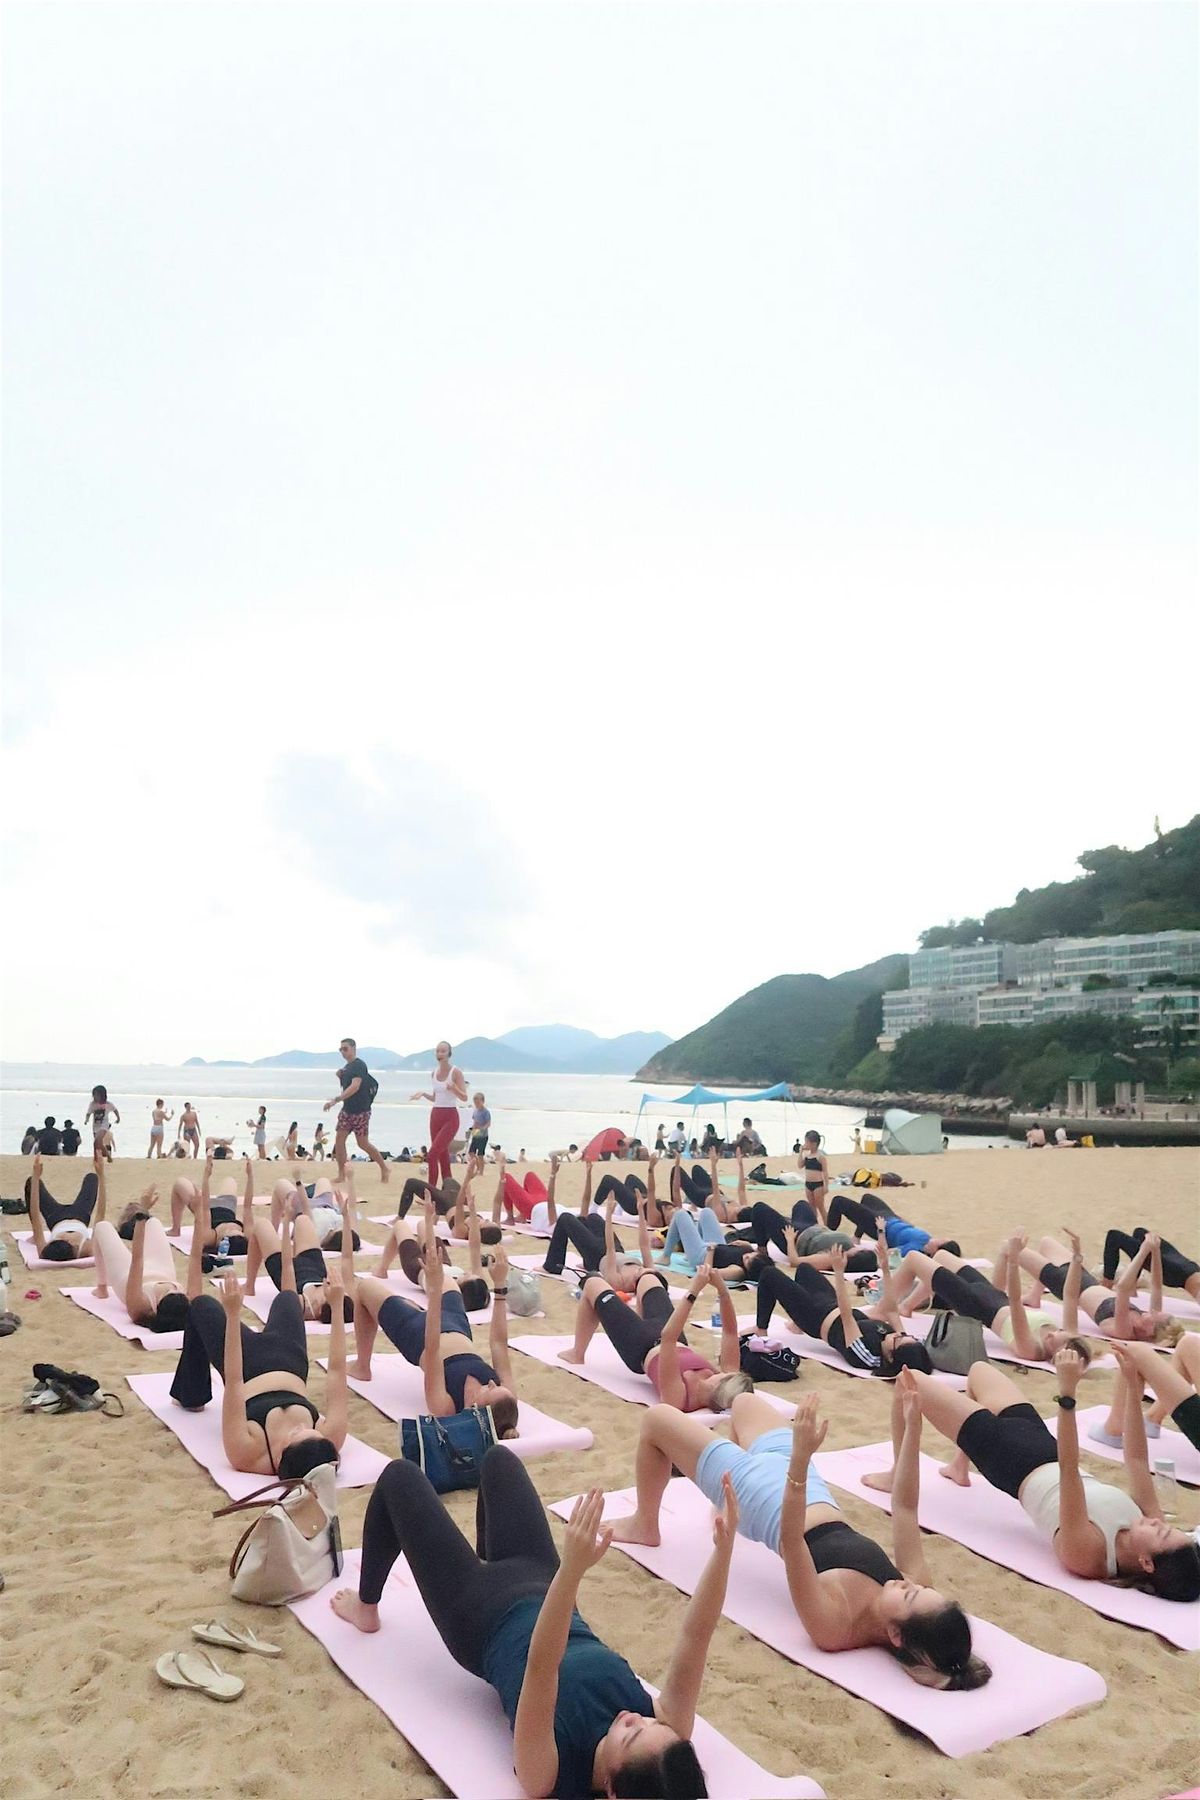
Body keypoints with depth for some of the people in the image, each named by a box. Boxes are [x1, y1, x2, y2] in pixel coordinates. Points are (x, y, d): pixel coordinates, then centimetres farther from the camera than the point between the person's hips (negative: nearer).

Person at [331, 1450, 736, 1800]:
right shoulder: (664, 1731, -28)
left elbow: (540, 1666, -53)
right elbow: (694, 1636, -36)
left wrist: (572, 1568, -66)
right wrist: (723, 1549, -52)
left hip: (478, 1618, -5)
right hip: (538, 1588, 5)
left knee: (400, 1476, 9)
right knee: (498, 1457, 21)